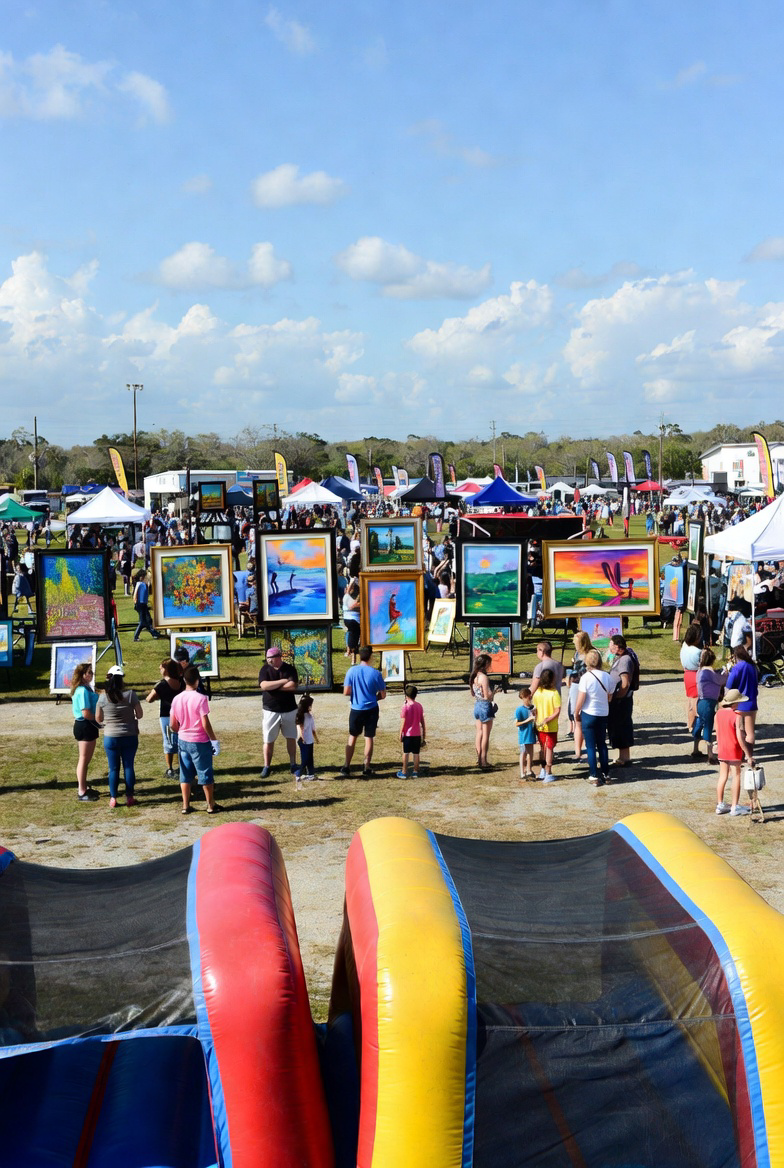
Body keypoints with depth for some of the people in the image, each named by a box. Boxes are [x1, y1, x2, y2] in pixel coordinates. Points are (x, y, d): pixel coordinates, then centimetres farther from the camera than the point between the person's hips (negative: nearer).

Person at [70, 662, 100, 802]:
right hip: (85, 726, -10)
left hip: (88, 727, 10)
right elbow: (86, 713, -24)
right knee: (84, 759, -2)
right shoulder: (83, 691, -20)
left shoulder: (86, 688, 11)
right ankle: (82, 793, 4)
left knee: (86, 759, 19)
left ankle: (83, 787, 30)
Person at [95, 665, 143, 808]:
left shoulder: (103, 697, -8)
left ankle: (113, 798, 10)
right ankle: (129, 797, 13)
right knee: (128, 766, 9)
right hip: (130, 737, 0)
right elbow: (140, 715, -4)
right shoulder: (130, 694, -10)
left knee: (113, 768, 8)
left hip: (110, 737, 0)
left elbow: (98, 718, 0)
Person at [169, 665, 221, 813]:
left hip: (183, 740, 5)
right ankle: (211, 806, 16)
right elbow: (205, 724, -19)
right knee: (206, 774, 7)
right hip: (200, 742, -5)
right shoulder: (201, 698, -17)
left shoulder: (176, 699, -2)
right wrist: (214, 740, -8)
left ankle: (185, 806, 16)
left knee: (185, 774, 13)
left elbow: (172, 724, 3)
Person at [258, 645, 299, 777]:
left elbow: (293, 686, -19)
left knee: (291, 738, 9)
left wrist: (272, 686, -16)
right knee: (268, 740, 4)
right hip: (270, 711, 0)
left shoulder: (290, 669, -4)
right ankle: (267, 766, 14)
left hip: (289, 710, 0)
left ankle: (293, 765, 20)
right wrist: (283, 681, -19)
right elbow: (263, 685, -19)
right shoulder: (265, 669, -3)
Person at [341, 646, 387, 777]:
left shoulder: (352, 671, -9)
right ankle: (366, 769, 10)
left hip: (356, 710, 1)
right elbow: (383, 695, -3)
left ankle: (346, 768, 12)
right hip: (371, 710, -1)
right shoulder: (375, 673, -10)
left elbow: (346, 692, -9)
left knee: (352, 737, 13)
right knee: (369, 738, 9)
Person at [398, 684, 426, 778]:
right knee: (416, 753, 7)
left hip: (408, 734, -4)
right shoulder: (419, 705, 4)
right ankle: (415, 772, 10)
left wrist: (401, 734, -4)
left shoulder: (405, 706, -11)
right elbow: (422, 721, 8)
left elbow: (403, 722, -12)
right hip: (417, 734, 4)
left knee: (405, 753, 3)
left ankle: (404, 772, 6)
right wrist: (424, 733, 16)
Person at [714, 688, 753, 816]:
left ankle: (720, 805, 18)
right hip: (734, 751, -6)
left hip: (722, 750, 6)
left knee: (722, 777, 13)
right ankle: (735, 807, 6)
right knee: (736, 777, 3)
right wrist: (748, 755, -14)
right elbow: (740, 738, -19)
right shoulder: (737, 716, -18)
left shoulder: (718, 713, 1)